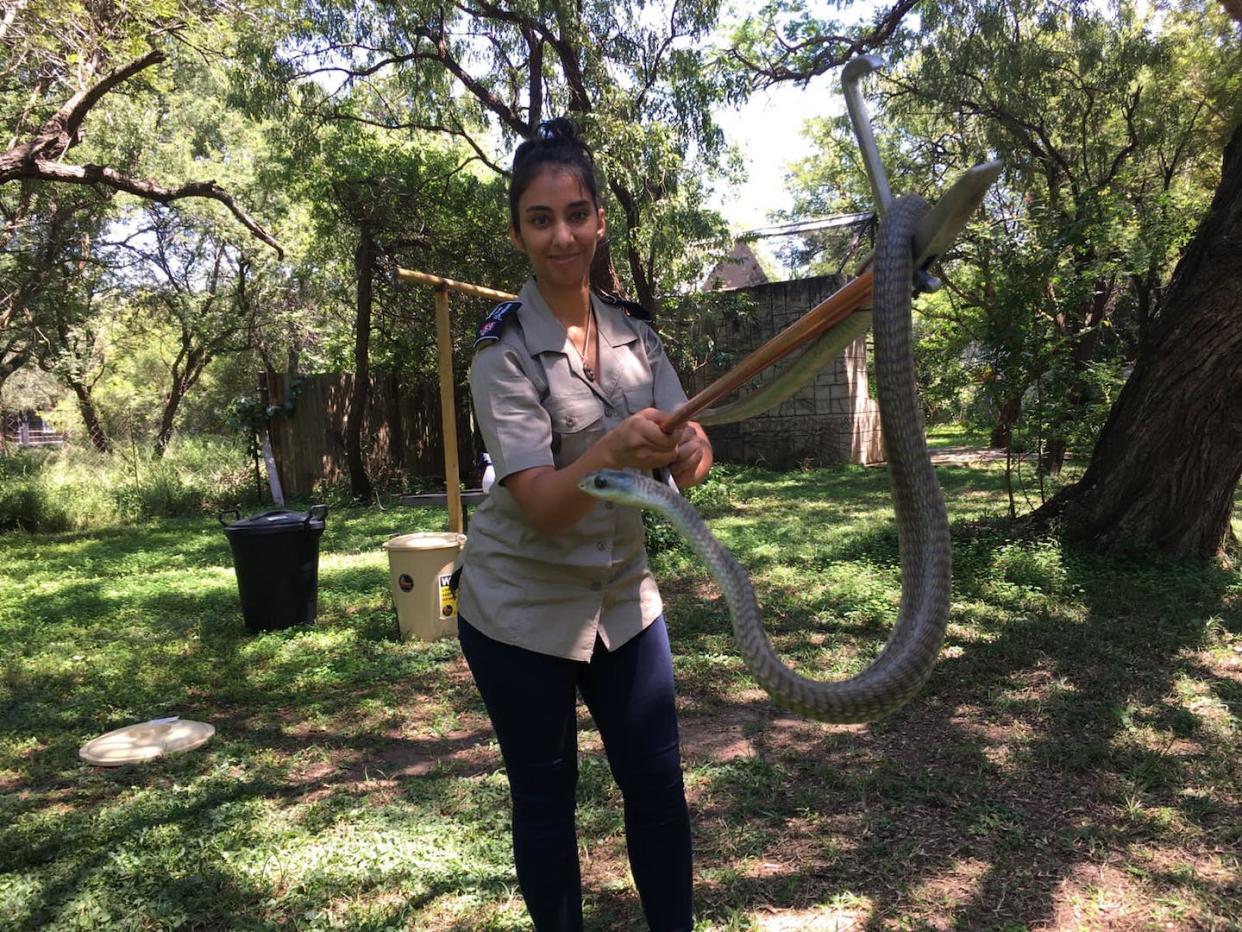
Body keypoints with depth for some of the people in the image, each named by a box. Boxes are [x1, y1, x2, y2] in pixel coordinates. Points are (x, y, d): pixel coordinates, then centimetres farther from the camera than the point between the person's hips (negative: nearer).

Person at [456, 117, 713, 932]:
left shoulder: (633, 329, -1)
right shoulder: (505, 348, -16)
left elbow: (690, 447, -9)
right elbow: (538, 504, -26)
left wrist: (690, 452, -32)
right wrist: (608, 452, -45)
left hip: (623, 595, 5)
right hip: (522, 609, -4)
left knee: (659, 787, 11)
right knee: (546, 799, 10)